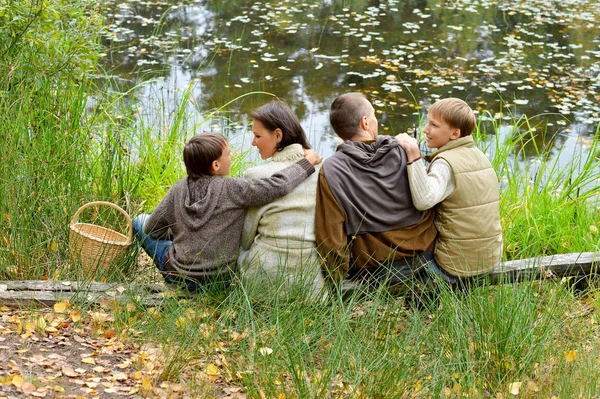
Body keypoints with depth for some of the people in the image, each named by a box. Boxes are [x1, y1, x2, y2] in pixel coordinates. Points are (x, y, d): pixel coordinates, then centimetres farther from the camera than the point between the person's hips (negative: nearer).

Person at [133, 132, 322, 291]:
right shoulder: (233, 190, -18)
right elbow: (278, 186, -25)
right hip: (219, 280, 0)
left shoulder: (179, 190, -9)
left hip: (177, 275, 0)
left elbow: (152, 228, 0)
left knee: (141, 220, 22)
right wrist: (308, 162, -12)